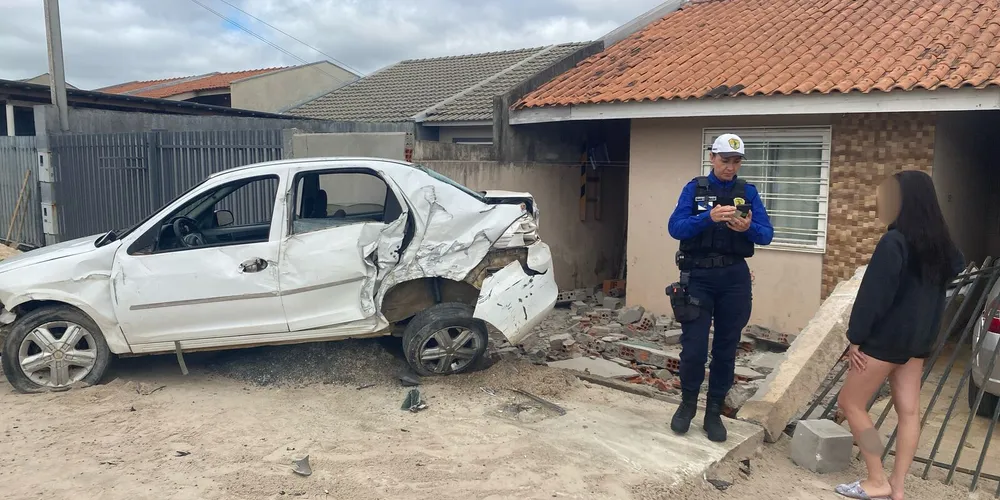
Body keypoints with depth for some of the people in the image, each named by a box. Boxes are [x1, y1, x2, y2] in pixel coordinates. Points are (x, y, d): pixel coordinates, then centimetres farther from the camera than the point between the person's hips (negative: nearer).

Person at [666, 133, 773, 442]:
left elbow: (767, 235, 0)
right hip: (698, 276, -2)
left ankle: (714, 412, 22)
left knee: (726, 349, 7)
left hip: (734, 278, 2)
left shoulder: (748, 192, 6)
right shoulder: (694, 189, 1)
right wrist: (709, 217, -26)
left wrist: (749, 227, -22)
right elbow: (675, 228, -11)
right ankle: (688, 403, 22)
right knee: (694, 348, -3)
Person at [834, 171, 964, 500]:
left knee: (850, 403, 3)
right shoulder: (937, 242, 5)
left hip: (887, 338, -8)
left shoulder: (893, 242, -19)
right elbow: (957, 267, 24)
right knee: (909, 411, 9)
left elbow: (873, 294, -19)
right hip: (918, 339, 8)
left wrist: (855, 337, -13)